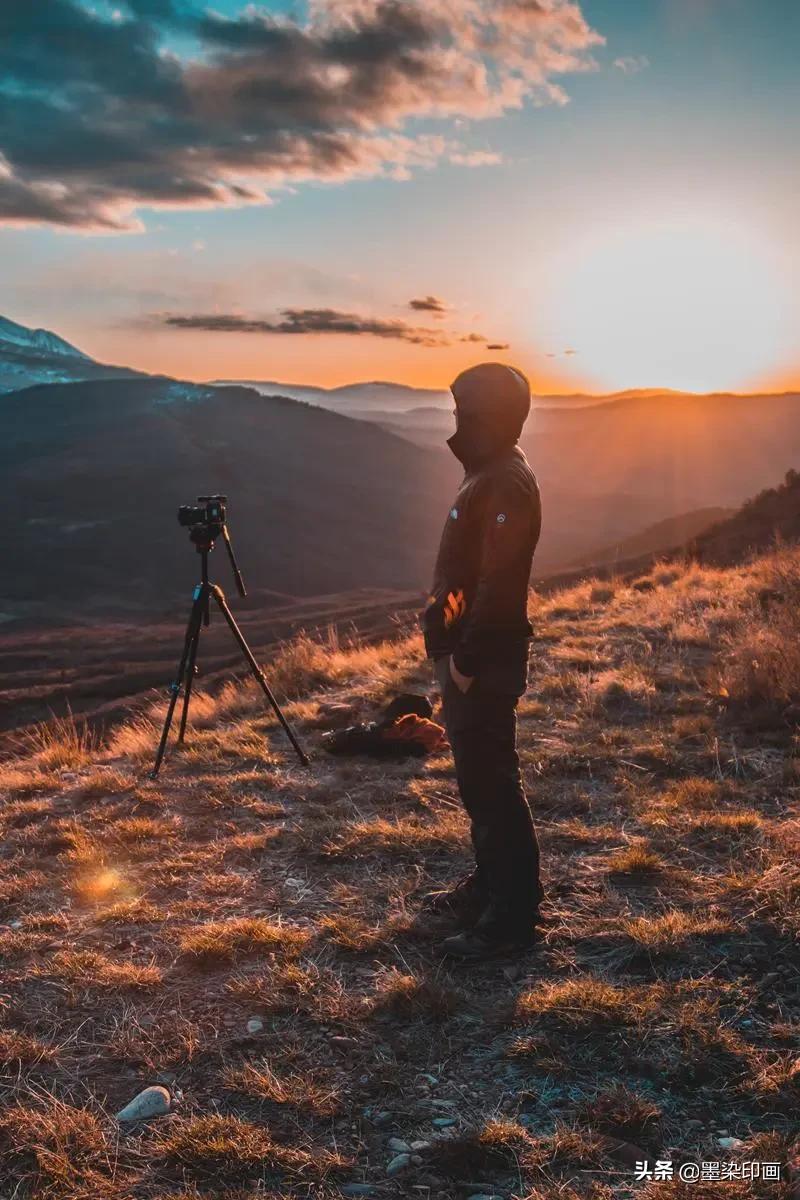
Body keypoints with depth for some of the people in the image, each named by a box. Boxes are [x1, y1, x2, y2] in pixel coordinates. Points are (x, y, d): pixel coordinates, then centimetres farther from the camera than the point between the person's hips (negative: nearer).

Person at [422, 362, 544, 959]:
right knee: (477, 778, 18)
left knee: (491, 782, -4)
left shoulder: (508, 484, -18)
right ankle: (489, 885, 31)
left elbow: (499, 585, -23)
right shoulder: (487, 475, 14)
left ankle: (514, 915, 4)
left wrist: (468, 660, -20)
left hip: (485, 661, -10)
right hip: (466, 653, 10)